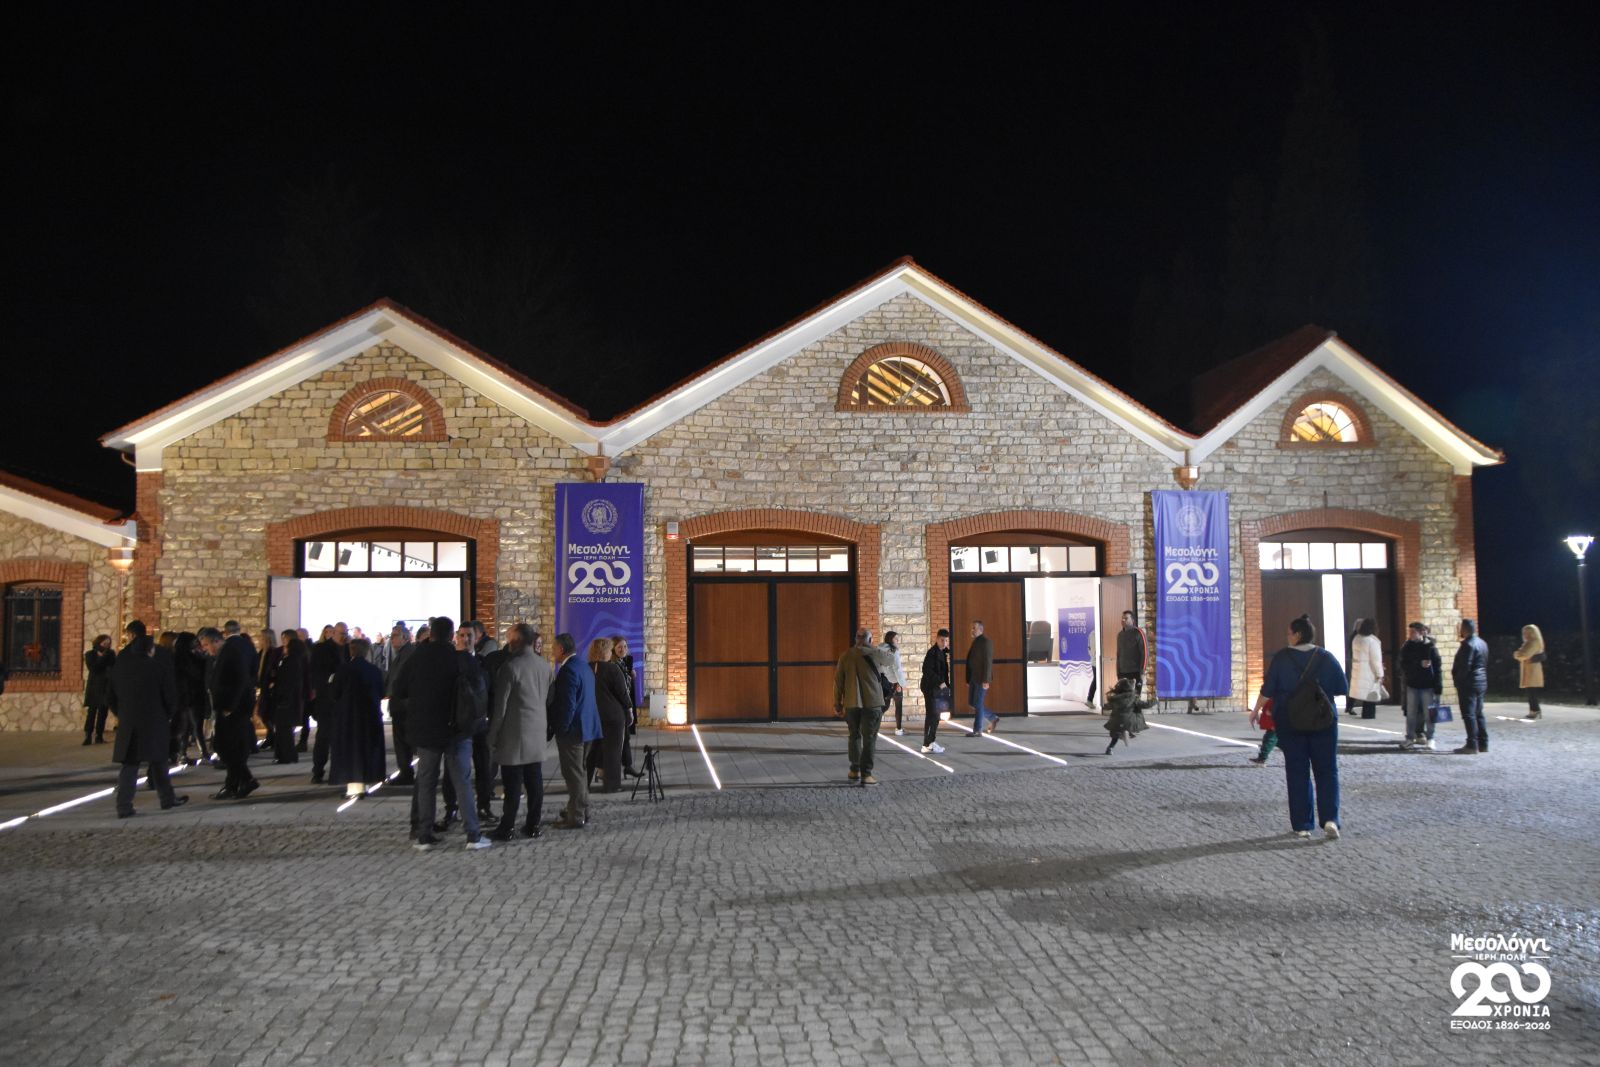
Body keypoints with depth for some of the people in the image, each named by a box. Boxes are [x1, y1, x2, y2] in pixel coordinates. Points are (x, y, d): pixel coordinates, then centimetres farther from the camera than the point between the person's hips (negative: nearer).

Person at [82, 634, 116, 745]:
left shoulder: (111, 654, 9)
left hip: (107, 687, 3)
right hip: (94, 687, -3)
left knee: (103, 712, 3)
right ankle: (88, 736, -8)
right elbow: (93, 668, -12)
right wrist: (103, 657, -13)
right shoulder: (90, 654, 2)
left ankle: (99, 736, 7)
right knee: (92, 711, -8)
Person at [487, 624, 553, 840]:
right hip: (537, 733, 6)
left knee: (513, 783, -2)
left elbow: (500, 705, -12)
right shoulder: (545, 665, 5)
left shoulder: (510, 666, -14)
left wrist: (492, 735, -4)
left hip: (514, 733, -6)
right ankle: (533, 824, 14)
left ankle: (507, 828, 3)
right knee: (534, 781, 9)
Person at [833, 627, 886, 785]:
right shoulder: (873, 654, -9)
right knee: (869, 739, 2)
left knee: (854, 736, 18)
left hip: (851, 703, 3)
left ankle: (855, 771, 21)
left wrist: (837, 704, 11)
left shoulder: (845, 656, 2)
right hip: (872, 702, -3)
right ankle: (866, 774, -2)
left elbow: (838, 680, 4)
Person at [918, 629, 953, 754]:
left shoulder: (942, 652, 12)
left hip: (937, 687, 9)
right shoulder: (933, 652, -15)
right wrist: (940, 682, -21)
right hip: (931, 687, -9)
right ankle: (927, 745, -4)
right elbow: (927, 670, -23)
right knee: (932, 715, -8)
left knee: (933, 716, 14)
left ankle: (931, 742, 22)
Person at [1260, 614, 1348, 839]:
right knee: (1327, 771, 7)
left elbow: (1268, 691, -5)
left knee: (1297, 772, 6)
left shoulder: (1281, 658, -8)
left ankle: (1301, 825, 8)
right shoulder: (1326, 658, -3)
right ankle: (1330, 819, -9)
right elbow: (1341, 689, 1)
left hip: (1290, 723, -1)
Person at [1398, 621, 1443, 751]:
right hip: (1411, 684, 3)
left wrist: (1438, 687, -9)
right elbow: (1403, 665, -7)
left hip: (1427, 685, -2)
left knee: (1428, 714, 2)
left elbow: (1437, 668, -5)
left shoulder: (1430, 647, -5)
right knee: (1411, 713, 6)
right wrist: (1419, 664, -22)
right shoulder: (1406, 647, 3)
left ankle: (1430, 739, 10)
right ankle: (1410, 738, 12)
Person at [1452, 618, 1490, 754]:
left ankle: (1472, 745, -9)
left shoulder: (1468, 645, -16)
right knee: (1478, 714, 14)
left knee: (1469, 715, -7)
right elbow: (1485, 664, 17)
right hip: (1481, 683, 10)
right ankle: (1483, 744, 17)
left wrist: (1457, 682, -11)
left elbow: (1465, 666, -21)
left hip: (1469, 684, -10)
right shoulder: (1482, 643, 14)